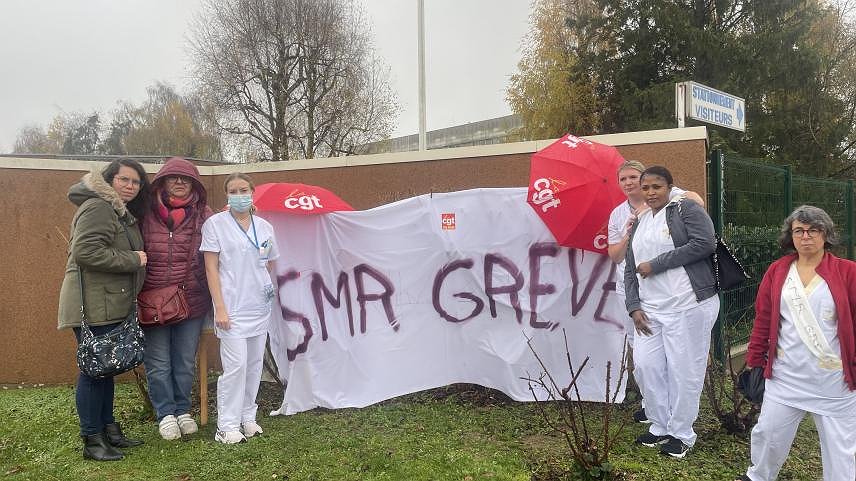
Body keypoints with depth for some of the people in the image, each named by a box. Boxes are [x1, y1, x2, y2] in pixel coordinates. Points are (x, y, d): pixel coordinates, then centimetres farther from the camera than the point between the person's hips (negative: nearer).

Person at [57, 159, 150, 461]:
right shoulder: (97, 208, -13)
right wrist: (132, 260, -18)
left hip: (112, 305, 10)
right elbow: (85, 251, -24)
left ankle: (108, 430, 26)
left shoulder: (123, 213, 19)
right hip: (93, 306, -10)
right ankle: (92, 441, 8)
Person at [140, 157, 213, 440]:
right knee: (158, 363, 7)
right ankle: (165, 414, 23)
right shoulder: (146, 214, -1)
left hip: (192, 301, 1)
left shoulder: (203, 215, 1)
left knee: (185, 362, 12)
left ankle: (183, 410, 30)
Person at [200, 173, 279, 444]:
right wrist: (220, 308, -12)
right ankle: (227, 426, 4)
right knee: (236, 365, -8)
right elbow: (211, 268, -6)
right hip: (232, 307, -5)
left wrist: (268, 286, 4)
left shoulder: (264, 227, 9)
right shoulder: (215, 223, -3)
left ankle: (247, 418, 24)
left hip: (259, 306, 5)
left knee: (254, 365, 10)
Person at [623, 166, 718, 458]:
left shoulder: (686, 209, -2)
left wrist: (655, 264, -13)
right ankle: (660, 427, 24)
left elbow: (704, 243, -17)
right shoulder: (639, 223, 17)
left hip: (688, 305, -6)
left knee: (684, 370, 0)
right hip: (649, 310, 7)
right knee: (647, 365, 6)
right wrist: (634, 307, 4)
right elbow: (630, 270, 17)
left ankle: (682, 434, 16)